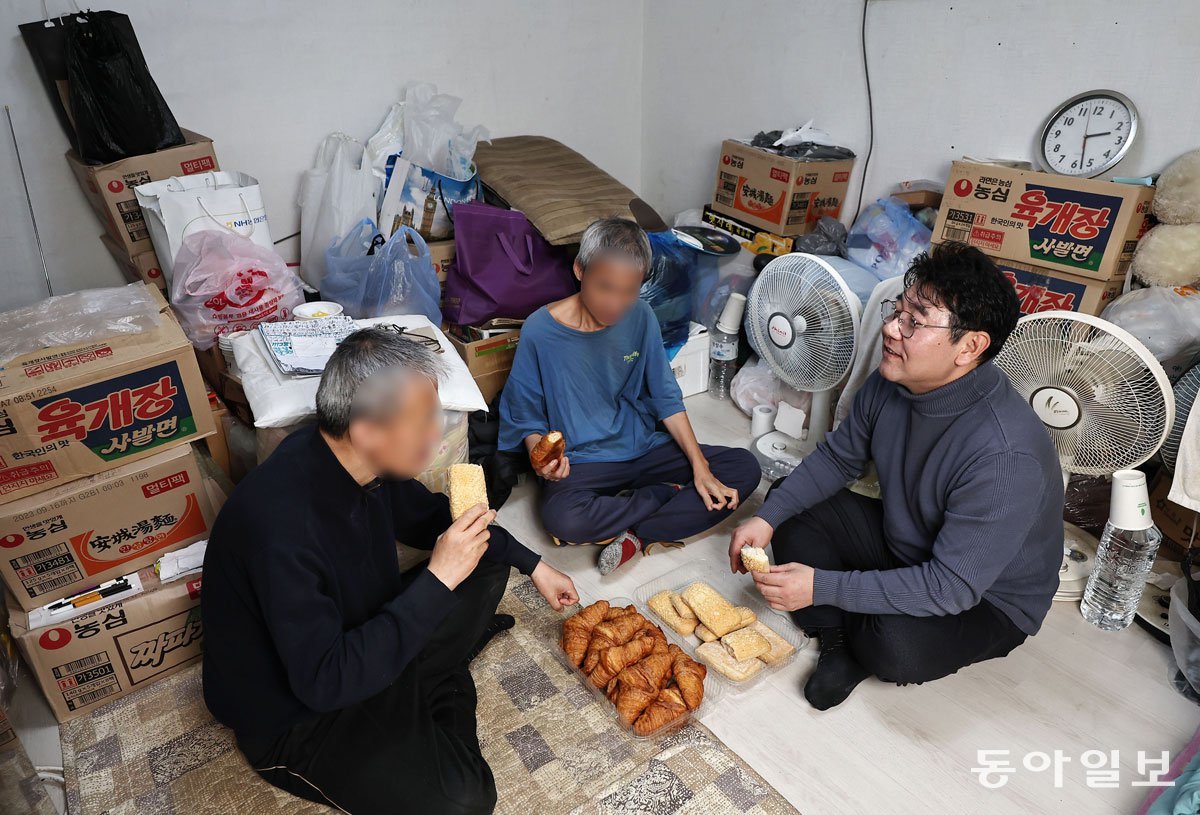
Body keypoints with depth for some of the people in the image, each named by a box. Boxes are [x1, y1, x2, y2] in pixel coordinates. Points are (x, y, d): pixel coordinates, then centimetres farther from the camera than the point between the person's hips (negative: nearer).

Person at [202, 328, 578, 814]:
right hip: (294, 710, -7)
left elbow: (429, 516, 6)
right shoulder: (281, 523, -36)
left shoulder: (369, 462, -13)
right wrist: (438, 581, -32)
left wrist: (533, 565, 4)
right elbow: (324, 681, -32)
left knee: (487, 563, 4)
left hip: (360, 635, 7)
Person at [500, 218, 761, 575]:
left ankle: (635, 536, -16)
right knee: (562, 520, -36)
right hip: (579, 462, -4)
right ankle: (666, 493, -8)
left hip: (642, 448, 4)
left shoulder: (640, 317, -5)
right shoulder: (540, 331, -16)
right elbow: (527, 419, -5)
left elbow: (666, 397, 1)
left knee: (745, 468, -8)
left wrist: (699, 466, -8)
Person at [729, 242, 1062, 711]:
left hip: (986, 599, -6)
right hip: (902, 545, 7)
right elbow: (837, 458, 0)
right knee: (792, 507, -3)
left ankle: (863, 647, 3)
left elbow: (953, 587, -34)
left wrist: (822, 587, -35)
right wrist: (767, 518, -13)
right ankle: (839, 641, -7)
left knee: (895, 644, -34)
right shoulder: (891, 383, -15)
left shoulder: (1004, 457, -37)